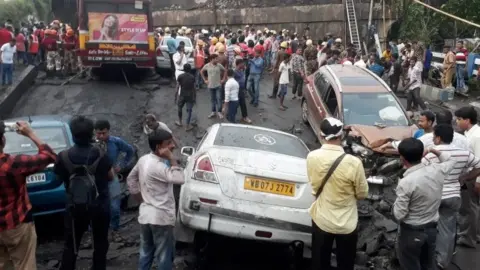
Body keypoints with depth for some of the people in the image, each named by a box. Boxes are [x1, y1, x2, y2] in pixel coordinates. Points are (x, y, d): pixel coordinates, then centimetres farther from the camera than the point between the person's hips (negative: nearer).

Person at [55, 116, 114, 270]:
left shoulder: (64, 156, -12)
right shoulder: (100, 155, -13)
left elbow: (59, 178, 0)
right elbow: (111, 177, -2)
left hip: (75, 206, 0)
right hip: (100, 204, 0)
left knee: (71, 245, 12)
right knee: (100, 243, 15)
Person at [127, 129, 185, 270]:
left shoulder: (143, 160, 4)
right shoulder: (157, 166, -23)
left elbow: (131, 179, 16)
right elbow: (179, 179, -32)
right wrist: (171, 158, -25)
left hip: (145, 214, 9)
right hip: (160, 217, -9)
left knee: (146, 253, 18)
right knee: (164, 257, 4)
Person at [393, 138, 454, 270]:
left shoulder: (406, 182, -27)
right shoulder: (437, 170, -10)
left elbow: (399, 215, -19)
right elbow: (450, 161, 16)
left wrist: (395, 204, -1)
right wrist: (435, 151, 15)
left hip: (411, 232, -6)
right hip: (432, 228, 6)